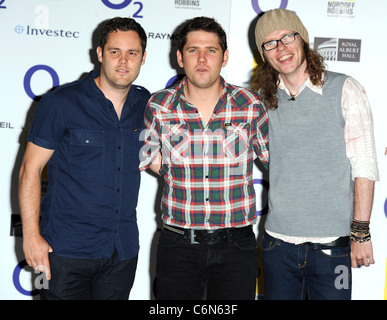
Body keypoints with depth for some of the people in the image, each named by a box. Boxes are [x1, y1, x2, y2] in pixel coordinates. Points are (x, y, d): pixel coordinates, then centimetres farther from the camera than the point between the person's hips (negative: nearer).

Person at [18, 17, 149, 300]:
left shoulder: (146, 104, 4)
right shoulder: (61, 103, -8)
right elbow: (30, 170, -7)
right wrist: (31, 235, -11)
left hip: (124, 249, 4)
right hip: (67, 249, -4)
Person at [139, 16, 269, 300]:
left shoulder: (250, 106, -3)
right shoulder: (159, 107, -2)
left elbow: (273, 158, 10)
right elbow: (148, 158, 13)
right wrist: (182, 179, 6)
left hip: (236, 246, 0)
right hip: (178, 245, 0)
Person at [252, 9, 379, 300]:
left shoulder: (344, 90, -4)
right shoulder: (263, 100, 5)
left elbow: (364, 166, -6)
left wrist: (361, 232, -9)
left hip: (332, 243, -3)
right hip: (277, 242, 3)